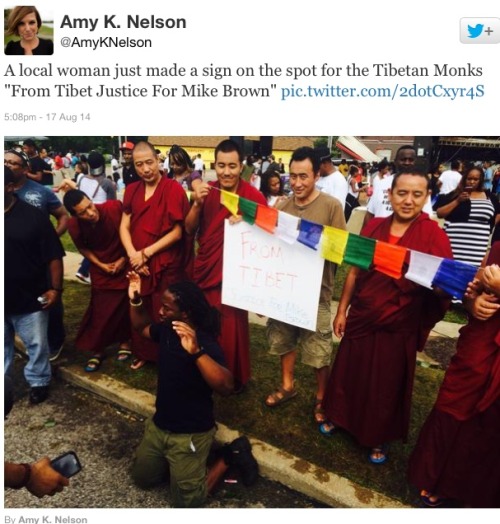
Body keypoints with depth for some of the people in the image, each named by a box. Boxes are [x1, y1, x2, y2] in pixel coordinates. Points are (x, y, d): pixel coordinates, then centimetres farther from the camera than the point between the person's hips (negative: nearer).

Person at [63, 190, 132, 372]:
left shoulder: (115, 207, -27)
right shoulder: (74, 225, -20)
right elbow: (83, 248, 1)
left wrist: (124, 259, -13)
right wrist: (101, 265, -8)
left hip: (124, 264, -1)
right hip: (101, 270, 1)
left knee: (126, 306, 7)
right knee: (100, 311, 2)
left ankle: (124, 342, 29)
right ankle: (97, 350, 21)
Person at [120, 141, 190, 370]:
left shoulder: (173, 189, -10)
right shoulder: (131, 190, 8)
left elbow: (177, 232, -12)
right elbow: (124, 226, 6)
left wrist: (146, 252, -11)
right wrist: (133, 254, -11)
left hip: (166, 264, -5)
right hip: (137, 263, 5)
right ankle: (142, 353, 35)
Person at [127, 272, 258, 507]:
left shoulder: (206, 344, -29)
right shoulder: (167, 329, -6)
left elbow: (226, 387, -43)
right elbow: (142, 327, 15)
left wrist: (196, 352, -56)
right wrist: (135, 300, -3)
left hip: (191, 432, -7)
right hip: (159, 423, 7)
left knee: (187, 501, 1)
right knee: (141, 478, 18)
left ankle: (232, 455, 16)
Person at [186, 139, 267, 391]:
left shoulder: (254, 196, -12)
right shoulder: (206, 191, 0)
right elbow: (189, 229, 0)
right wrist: (197, 203, -16)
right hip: (204, 269, 4)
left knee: (231, 329, 7)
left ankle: (234, 377, 30)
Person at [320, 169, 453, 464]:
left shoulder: (434, 235, -11)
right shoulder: (374, 227, -1)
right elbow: (355, 272, 4)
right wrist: (342, 310, 6)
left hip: (398, 326, -3)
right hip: (361, 318, 3)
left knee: (386, 385, 15)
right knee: (349, 374, 18)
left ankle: (379, 438, 39)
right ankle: (341, 417, 45)